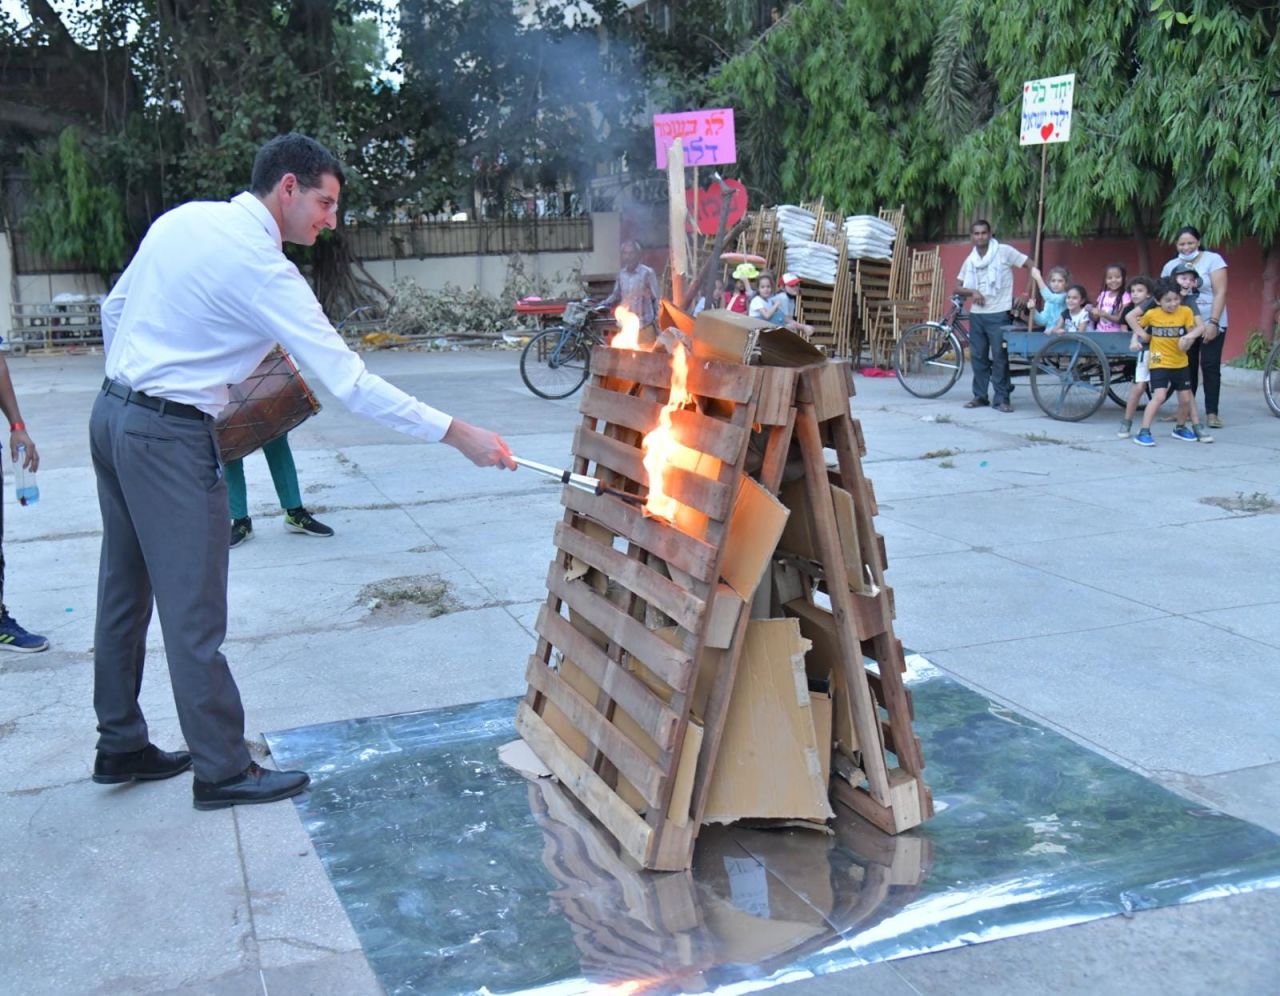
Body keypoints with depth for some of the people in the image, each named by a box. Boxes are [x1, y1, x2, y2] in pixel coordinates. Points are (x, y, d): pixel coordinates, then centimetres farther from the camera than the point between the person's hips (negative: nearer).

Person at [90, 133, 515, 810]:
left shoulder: (181, 218, 7)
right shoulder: (261, 268, -17)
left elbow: (114, 308, 16)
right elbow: (351, 384, -21)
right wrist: (460, 436, -18)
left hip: (113, 415, 9)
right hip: (172, 439, -9)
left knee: (124, 594, 17)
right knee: (194, 613, 0)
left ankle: (120, 747, 31)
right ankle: (222, 770, 12)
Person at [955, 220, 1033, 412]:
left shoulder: (1004, 252, -5)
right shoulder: (970, 260, 10)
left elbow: (1030, 265, -5)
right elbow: (957, 287, 12)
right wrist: (972, 291, -9)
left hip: (998, 313, -5)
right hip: (976, 314, 5)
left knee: (999, 357, -5)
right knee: (978, 356, 7)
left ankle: (1001, 398, 0)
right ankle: (980, 395, 16)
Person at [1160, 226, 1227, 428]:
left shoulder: (1213, 260, -5)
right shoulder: (1170, 266, 6)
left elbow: (1220, 293, -10)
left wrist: (1213, 322, -18)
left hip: (1210, 324, -3)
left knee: (1210, 367, -4)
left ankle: (1212, 412, -1)